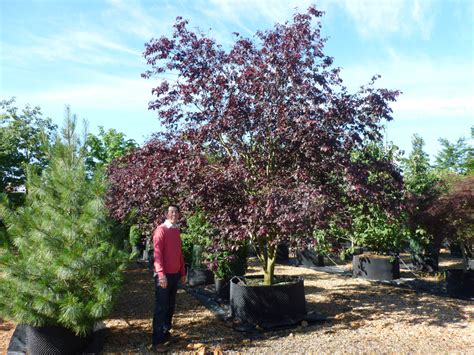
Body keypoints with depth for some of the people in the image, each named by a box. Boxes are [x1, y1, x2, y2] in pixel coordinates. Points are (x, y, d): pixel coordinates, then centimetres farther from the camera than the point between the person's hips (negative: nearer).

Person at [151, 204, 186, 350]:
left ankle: (166, 333, 29)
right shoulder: (160, 230, -12)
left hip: (175, 274, 7)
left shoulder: (176, 231, 12)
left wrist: (183, 273, 16)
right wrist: (161, 274, -25)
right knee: (161, 307, -2)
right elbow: (157, 253, -18)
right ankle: (157, 341, 7)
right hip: (164, 275, -7)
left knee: (170, 306, 15)